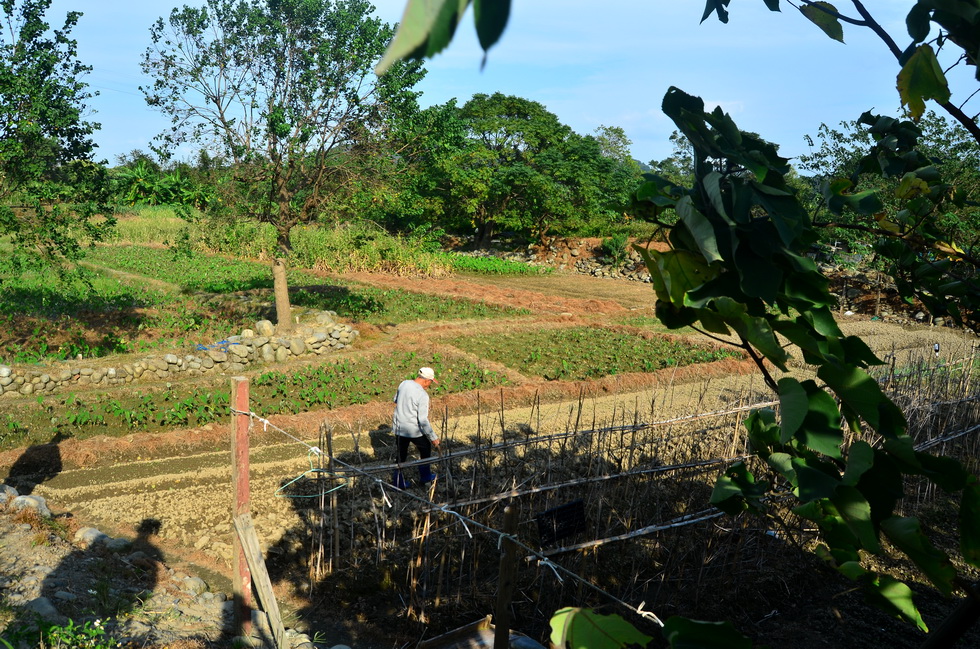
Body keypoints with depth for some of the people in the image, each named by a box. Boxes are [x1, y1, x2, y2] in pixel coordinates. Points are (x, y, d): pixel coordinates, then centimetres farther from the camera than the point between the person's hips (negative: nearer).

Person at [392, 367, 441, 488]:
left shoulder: (404, 384, -4)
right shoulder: (423, 395, -22)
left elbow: (396, 400, 14)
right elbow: (423, 420, -23)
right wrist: (433, 437, -17)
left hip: (398, 427, 5)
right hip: (413, 430, -5)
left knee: (401, 455, 18)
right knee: (425, 448, 21)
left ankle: (399, 482, 25)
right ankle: (425, 476, 35)